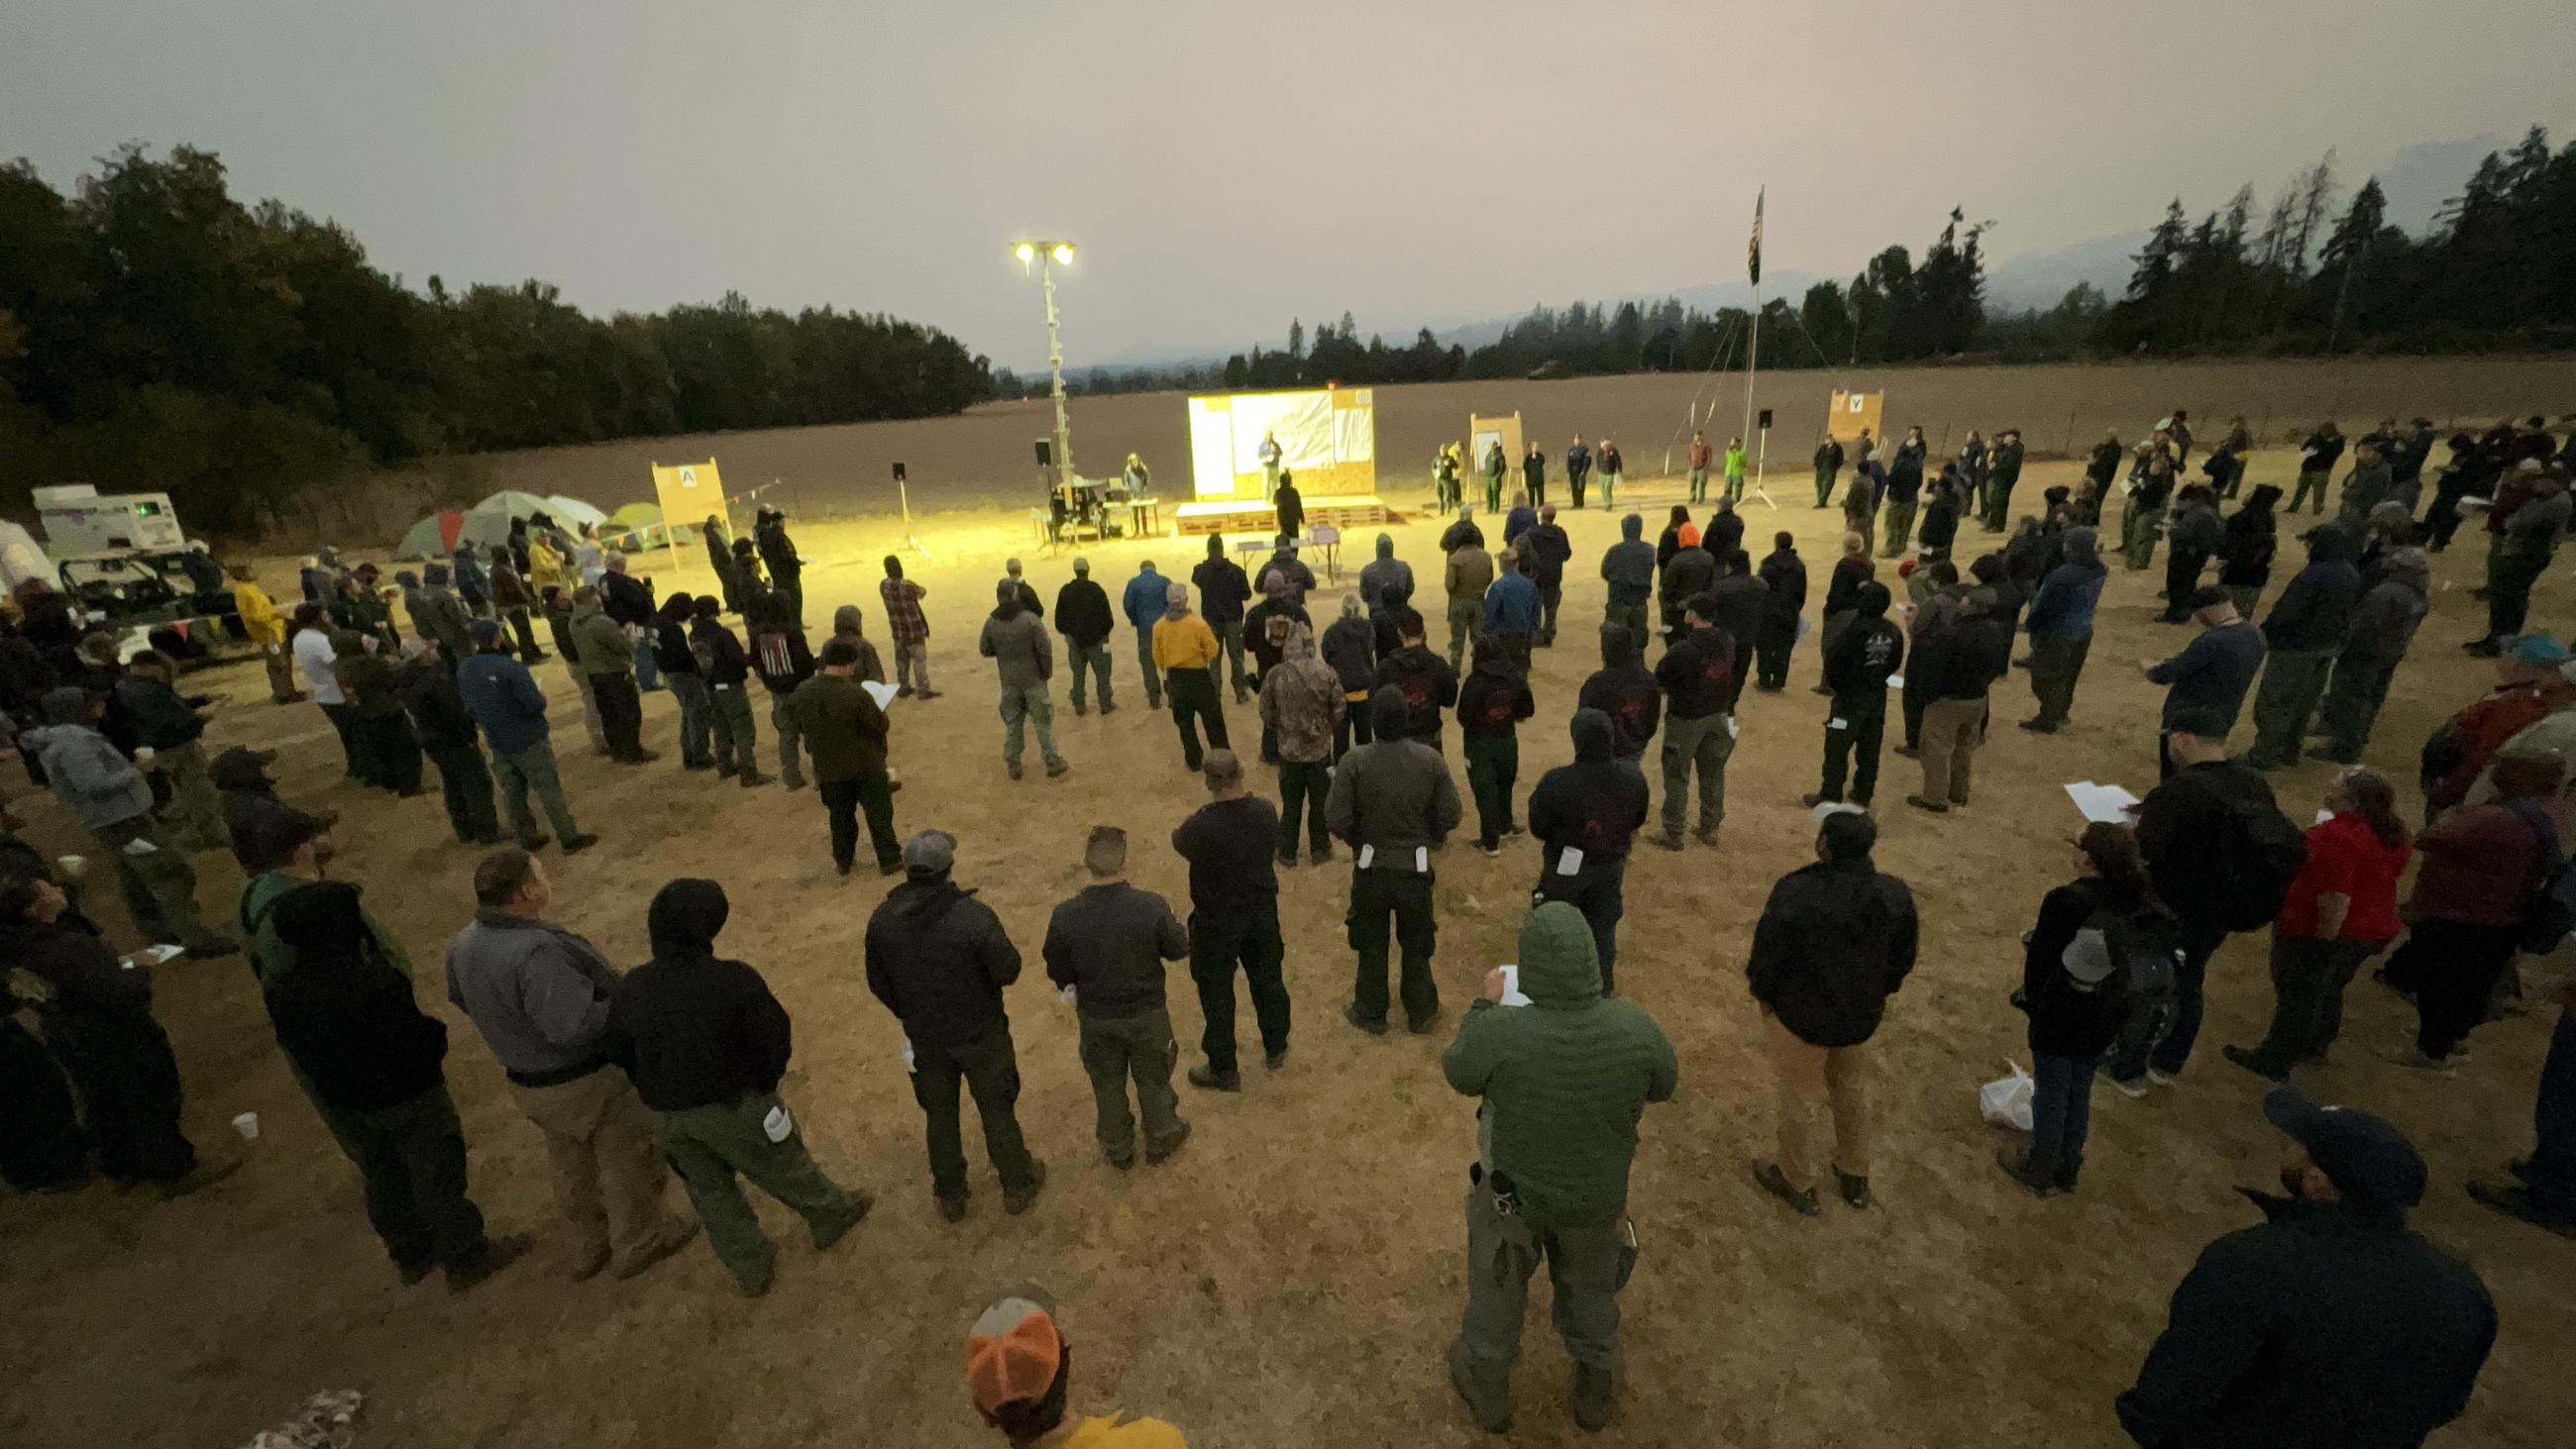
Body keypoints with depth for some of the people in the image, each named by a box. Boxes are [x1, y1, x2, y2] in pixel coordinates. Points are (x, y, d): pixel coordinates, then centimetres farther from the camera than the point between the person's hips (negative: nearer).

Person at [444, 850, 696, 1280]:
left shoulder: (463, 945, -7)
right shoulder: (536, 951, -36)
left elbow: (462, 999, 11)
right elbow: (572, 1025, -38)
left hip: (529, 1080, 8)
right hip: (592, 1080, -8)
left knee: (573, 1165, 27)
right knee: (628, 1158, 15)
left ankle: (589, 1245, 46)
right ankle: (639, 1242, 33)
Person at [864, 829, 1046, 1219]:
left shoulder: (882, 920, -15)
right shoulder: (974, 917, -30)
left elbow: (878, 984, -2)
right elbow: (1008, 971, -20)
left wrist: (910, 1015, 15)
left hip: (924, 1037, 3)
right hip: (980, 1033, -3)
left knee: (939, 1115, 24)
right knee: (997, 1110, 18)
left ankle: (950, 1196, 42)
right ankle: (1018, 1186, 37)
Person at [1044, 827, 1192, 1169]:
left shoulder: (1065, 917, -25)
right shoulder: (1151, 907, -29)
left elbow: (1058, 972, -9)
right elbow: (1178, 949, -11)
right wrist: (1183, 931, 11)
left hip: (1096, 1016, 1)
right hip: (1146, 1013, -1)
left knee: (1107, 1084, 25)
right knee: (1152, 1078, 25)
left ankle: (1118, 1150, 46)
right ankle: (1161, 1140, 47)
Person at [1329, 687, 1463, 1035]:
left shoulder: (1355, 762, -20)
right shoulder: (1431, 760, -14)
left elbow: (1337, 821, -17)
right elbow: (1449, 817, -9)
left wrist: (1359, 842, 3)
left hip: (1370, 868, -1)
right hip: (1416, 867, 1)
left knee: (1372, 945, 19)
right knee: (1417, 944, 21)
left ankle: (1371, 1014, 34)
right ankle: (1420, 1013, 36)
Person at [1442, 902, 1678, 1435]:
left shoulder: (1499, 1032, -35)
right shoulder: (1633, 1026, -28)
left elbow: (1459, 1073, -13)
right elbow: (1663, 1084, -5)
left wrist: (1485, 1003, 0)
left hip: (1515, 1189, -2)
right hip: (1598, 1192, 2)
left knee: (1497, 1282, 27)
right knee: (1590, 1284, 31)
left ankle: (1487, 1385, 51)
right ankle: (1597, 1386, 55)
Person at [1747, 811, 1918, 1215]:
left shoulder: (1795, 893, -32)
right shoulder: (1896, 894, -15)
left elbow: (1767, 953, -21)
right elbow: (1903, 957, 0)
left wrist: (1762, 993, -1)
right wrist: (1880, 992, 18)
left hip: (1801, 1013, -5)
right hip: (1862, 1014, 5)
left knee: (1796, 1099, 18)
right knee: (1854, 1093, 29)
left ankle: (1796, 1181, 39)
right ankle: (1856, 1177, 49)